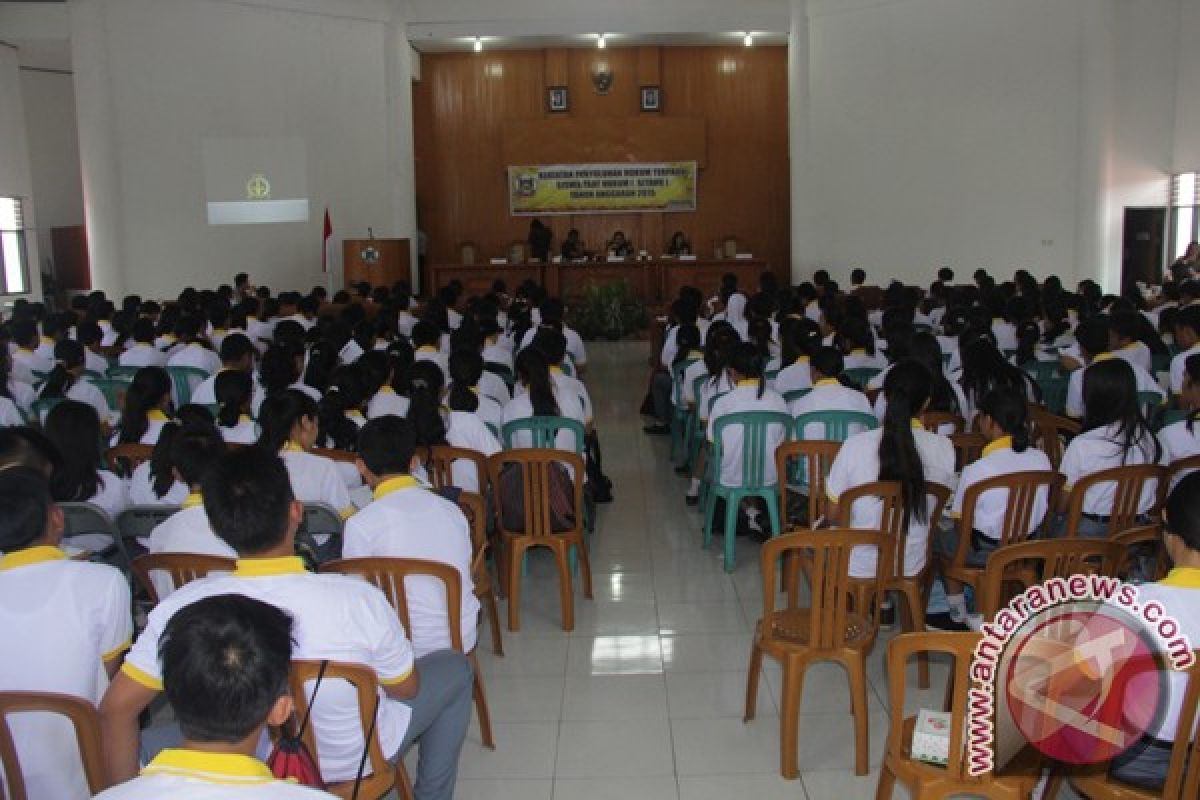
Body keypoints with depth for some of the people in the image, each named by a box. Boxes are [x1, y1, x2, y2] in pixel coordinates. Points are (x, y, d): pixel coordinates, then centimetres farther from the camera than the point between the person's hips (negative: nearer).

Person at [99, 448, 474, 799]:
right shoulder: (358, 600, -34)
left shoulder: (187, 606, -27)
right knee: (454, 667, 22)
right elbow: (407, 689, -17)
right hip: (355, 760, -3)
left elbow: (116, 708, -18)